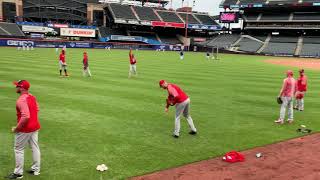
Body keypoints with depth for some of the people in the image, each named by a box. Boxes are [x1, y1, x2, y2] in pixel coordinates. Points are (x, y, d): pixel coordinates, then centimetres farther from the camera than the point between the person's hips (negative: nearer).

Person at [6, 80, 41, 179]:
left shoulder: (21, 100, -23)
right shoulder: (32, 97, 5)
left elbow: (25, 117, -30)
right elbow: (37, 109, 16)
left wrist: (16, 128, -21)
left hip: (24, 129, -8)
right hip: (35, 127, 9)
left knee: (18, 149, 7)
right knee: (35, 147, 15)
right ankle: (36, 169, 28)